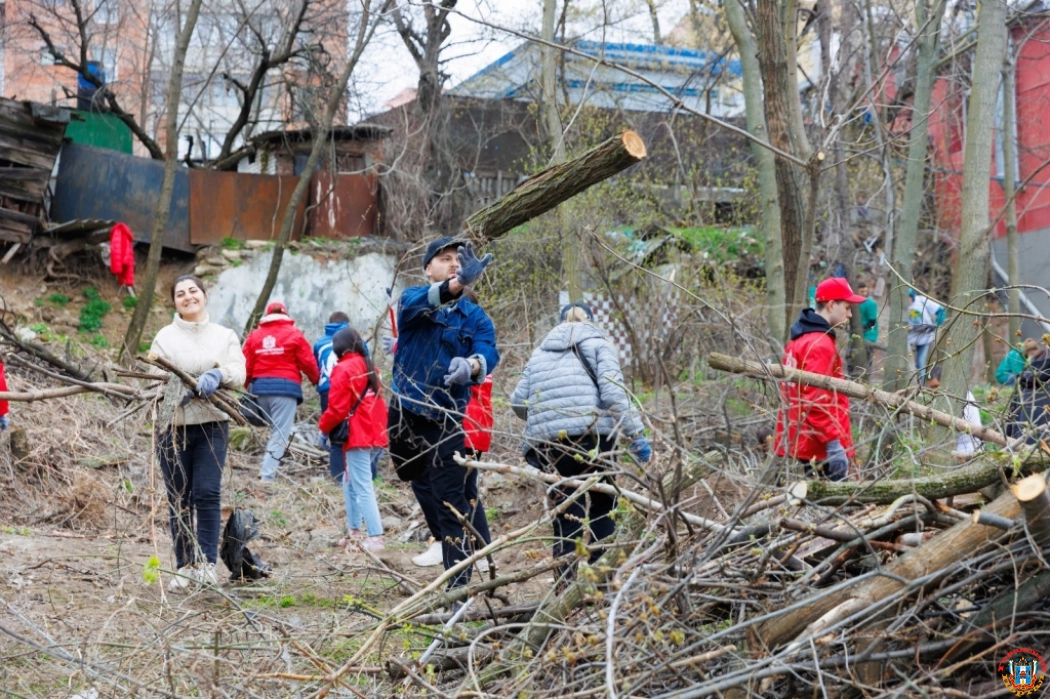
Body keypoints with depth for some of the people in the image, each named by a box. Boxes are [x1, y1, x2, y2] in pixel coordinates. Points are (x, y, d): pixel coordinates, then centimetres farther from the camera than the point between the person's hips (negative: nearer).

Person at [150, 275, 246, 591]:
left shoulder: (225, 336, 11)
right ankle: (184, 566, 8)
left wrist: (218, 374, -22)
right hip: (173, 425, 0)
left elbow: (239, 374, -1)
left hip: (212, 425, 0)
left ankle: (207, 562, -9)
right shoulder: (165, 337, 7)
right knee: (179, 499, 3)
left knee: (207, 494, -11)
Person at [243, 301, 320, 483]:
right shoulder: (294, 334, 2)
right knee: (281, 433, -4)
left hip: (260, 387, 4)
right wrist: (316, 379, 20)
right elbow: (307, 362, 2)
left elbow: (247, 365, 8)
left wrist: (248, 387, 21)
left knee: (275, 430, 18)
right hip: (285, 386, -4)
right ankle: (268, 474, -13)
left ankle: (268, 469, 12)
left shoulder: (254, 335, 11)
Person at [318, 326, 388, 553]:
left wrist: (323, 427, 1)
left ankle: (375, 538, -12)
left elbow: (337, 408, -14)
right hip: (371, 431, 9)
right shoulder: (368, 367, 14)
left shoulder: (343, 369, -12)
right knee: (350, 482, 18)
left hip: (355, 435, -9)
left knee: (362, 486, -9)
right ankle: (354, 531, 21)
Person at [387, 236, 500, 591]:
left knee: (452, 501, -6)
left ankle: (458, 586, -6)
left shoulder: (475, 317, 7)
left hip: (449, 418, -1)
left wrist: (471, 365, -37)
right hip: (406, 414, 1)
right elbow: (419, 304, -22)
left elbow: (489, 352, -12)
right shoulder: (412, 300, 3)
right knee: (424, 491, 17)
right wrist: (459, 282, -43)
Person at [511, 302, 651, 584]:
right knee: (602, 511, 4)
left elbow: (518, 400, 20)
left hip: (547, 445, 4)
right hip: (591, 437, -4)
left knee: (566, 519, 9)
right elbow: (613, 392, -5)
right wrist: (636, 434, -5)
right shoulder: (597, 343, 10)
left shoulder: (541, 351, 23)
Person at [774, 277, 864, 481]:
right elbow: (817, 399, -22)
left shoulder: (802, 339, 16)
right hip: (822, 446, -10)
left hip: (802, 440, 10)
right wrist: (834, 442, -22)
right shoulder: (819, 344, -15)